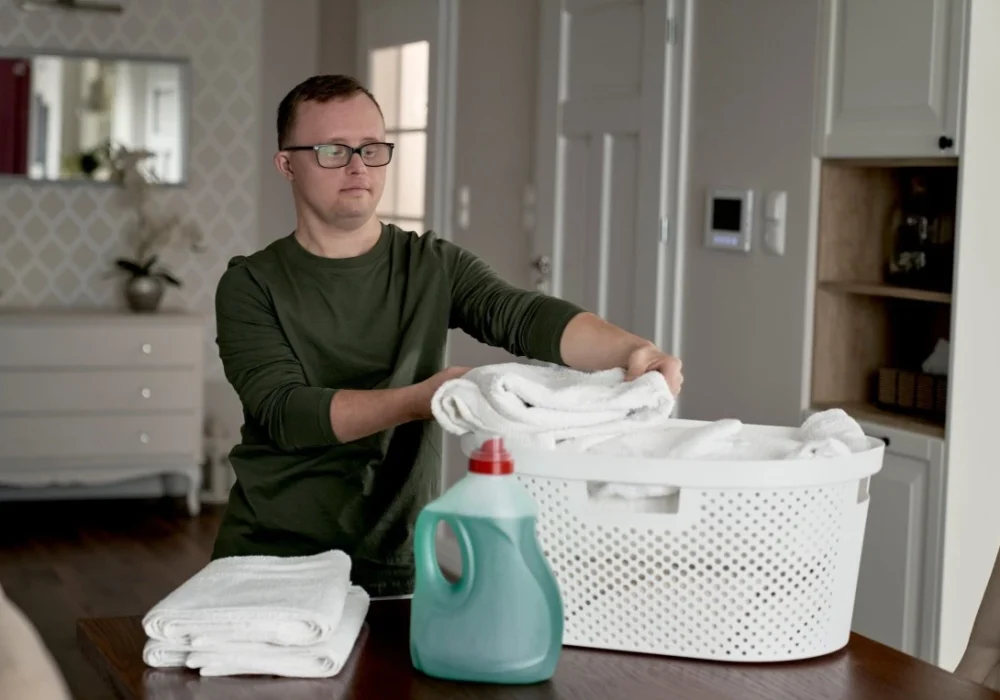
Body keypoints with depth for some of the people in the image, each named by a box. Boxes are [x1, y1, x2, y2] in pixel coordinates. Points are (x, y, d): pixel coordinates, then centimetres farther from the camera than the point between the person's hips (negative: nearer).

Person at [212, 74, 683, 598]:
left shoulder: (435, 268, 5)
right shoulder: (251, 285, 1)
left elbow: (526, 317, -12)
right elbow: (285, 411, -12)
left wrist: (629, 351, -32)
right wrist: (415, 401, -28)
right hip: (269, 558, -1)